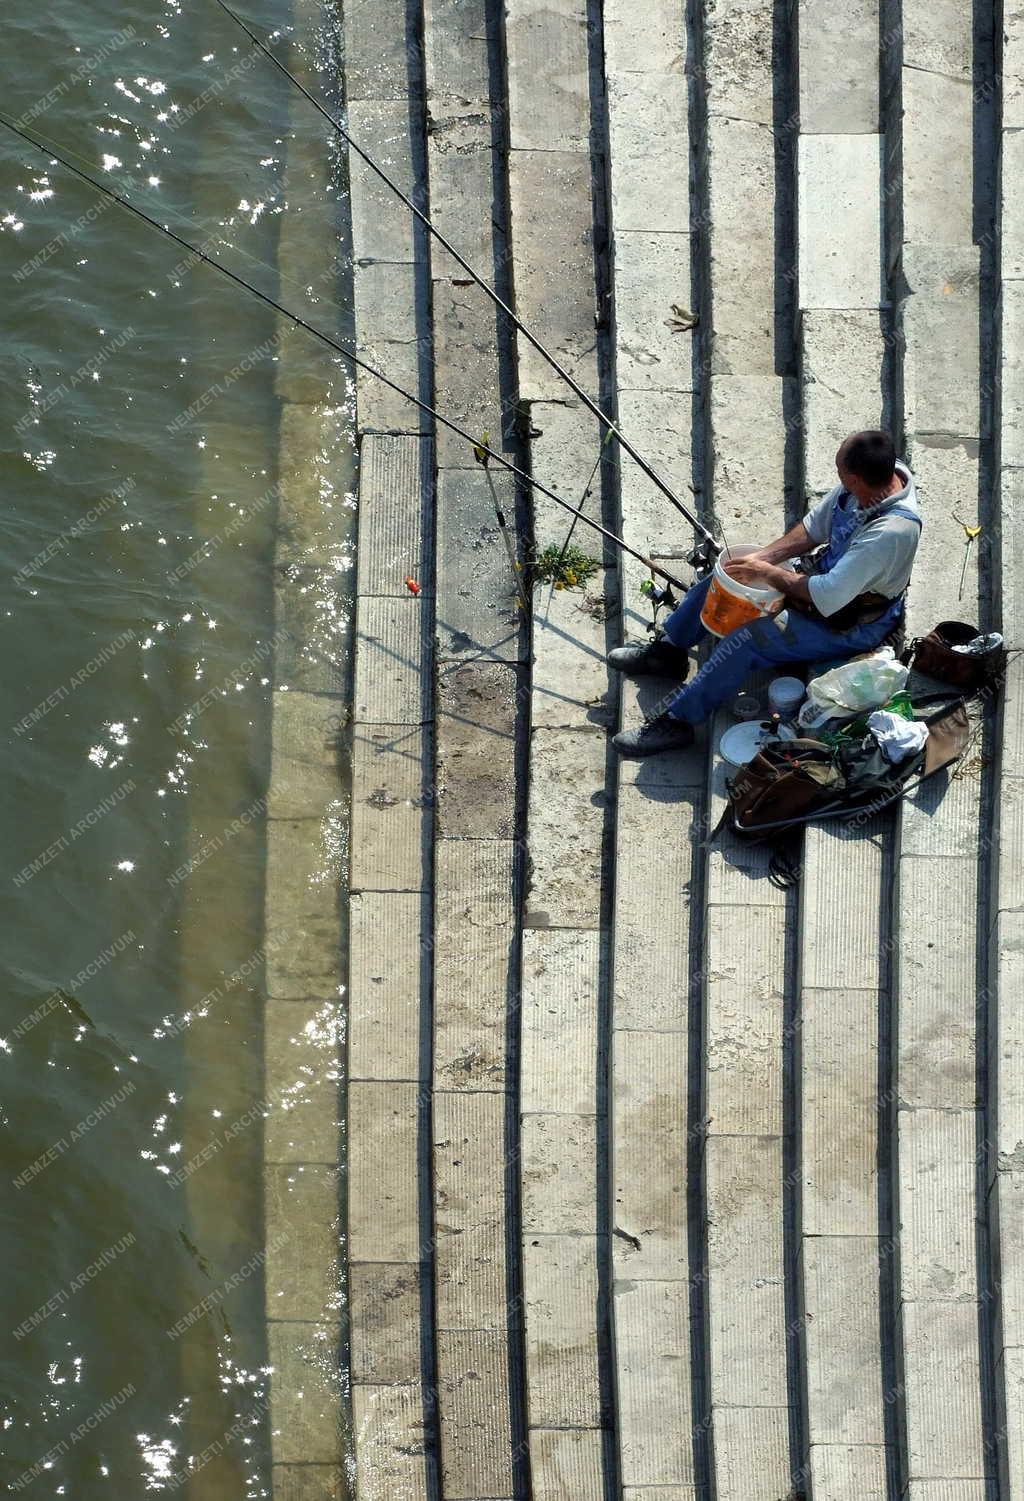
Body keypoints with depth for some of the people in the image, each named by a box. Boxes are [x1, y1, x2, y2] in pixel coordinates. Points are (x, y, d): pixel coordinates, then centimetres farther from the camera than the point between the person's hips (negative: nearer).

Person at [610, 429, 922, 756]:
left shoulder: (891, 531, -38)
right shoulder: (878, 473, -13)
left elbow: (828, 596, -37)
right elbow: (813, 527, 1)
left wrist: (769, 573, -23)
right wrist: (761, 557, -11)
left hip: (851, 626, -9)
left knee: (747, 639, -24)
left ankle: (676, 722, -11)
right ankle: (667, 651, 29)